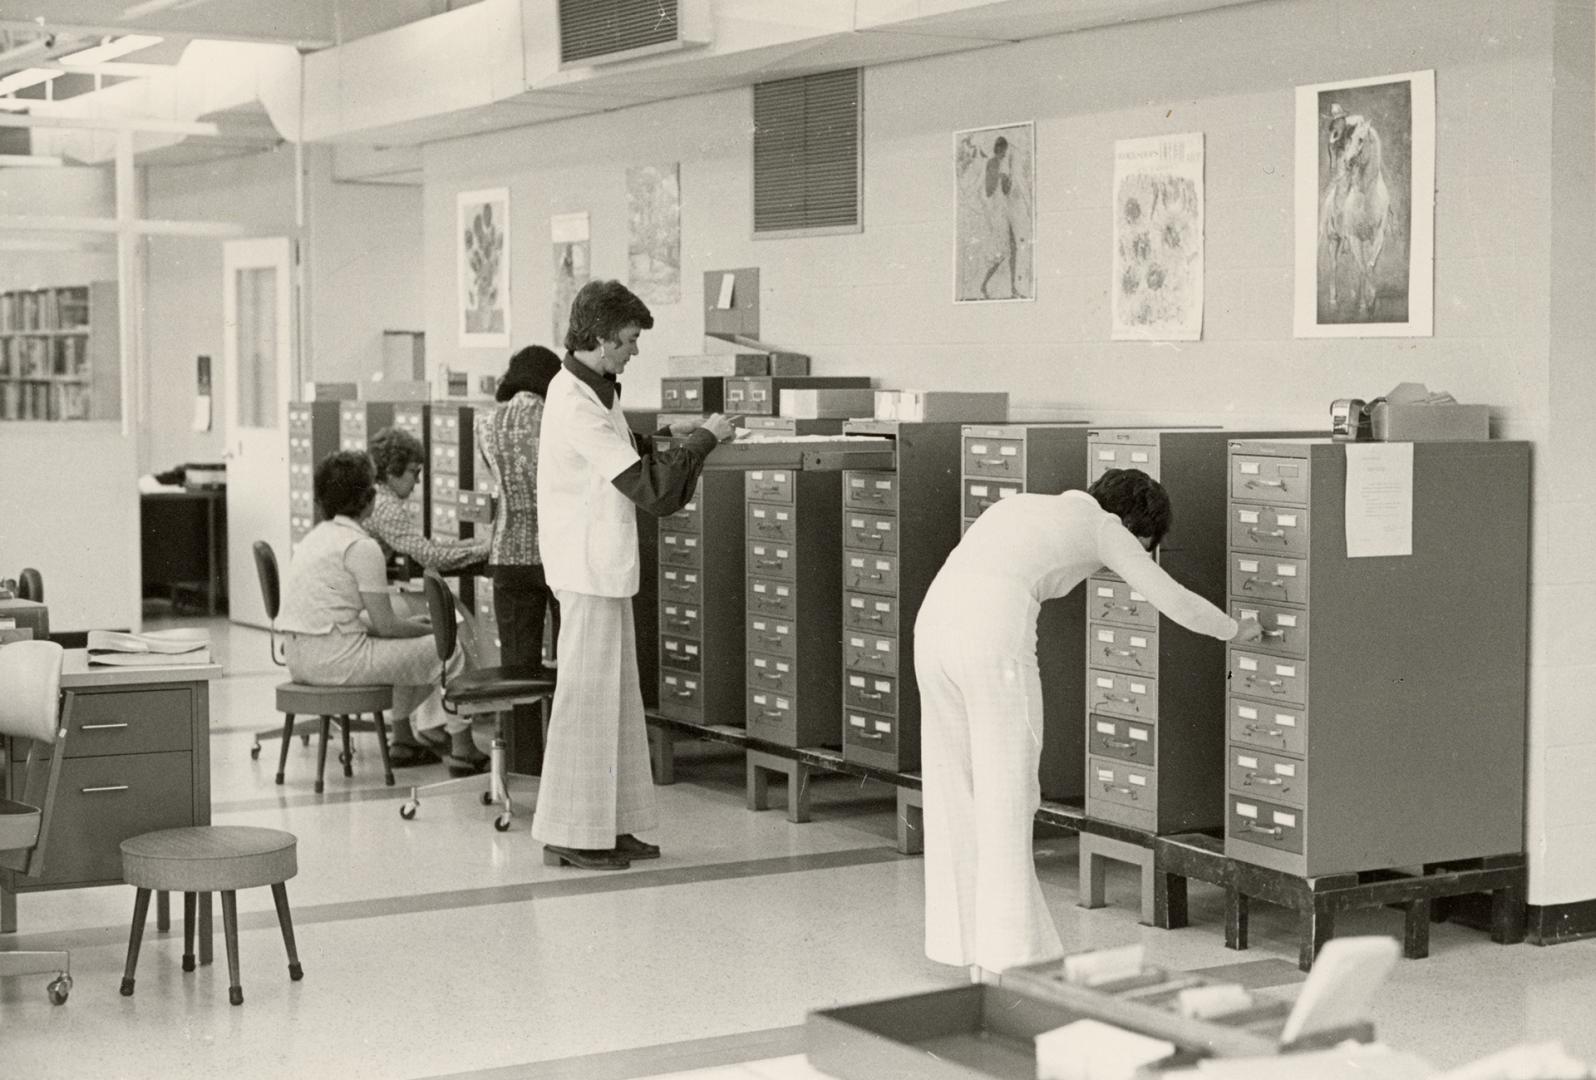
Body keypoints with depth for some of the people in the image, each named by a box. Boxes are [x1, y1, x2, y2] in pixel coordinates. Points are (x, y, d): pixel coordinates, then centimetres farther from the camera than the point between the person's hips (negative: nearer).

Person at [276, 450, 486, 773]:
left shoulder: (315, 537, 15)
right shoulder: (361, 546, -14)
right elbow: (385, 625, -12)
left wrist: (410, 625, 19)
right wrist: (429, 629, 7)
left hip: (300, 660, 10)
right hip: (337, 659, -10)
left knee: (407, 649, 29)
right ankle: (461, 745, 11)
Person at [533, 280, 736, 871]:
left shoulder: (590, 391, 11)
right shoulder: (577, 406, -20)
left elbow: (619, 454, 23)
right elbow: (649, 488, -22)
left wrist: (669, 433, 8)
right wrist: (704, 439, -12)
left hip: (603, 567, 10)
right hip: (591, 571, -10)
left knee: (616, 697, 13)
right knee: (587, 696, -3)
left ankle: (609, 825, 21)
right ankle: (571, 833, 5)